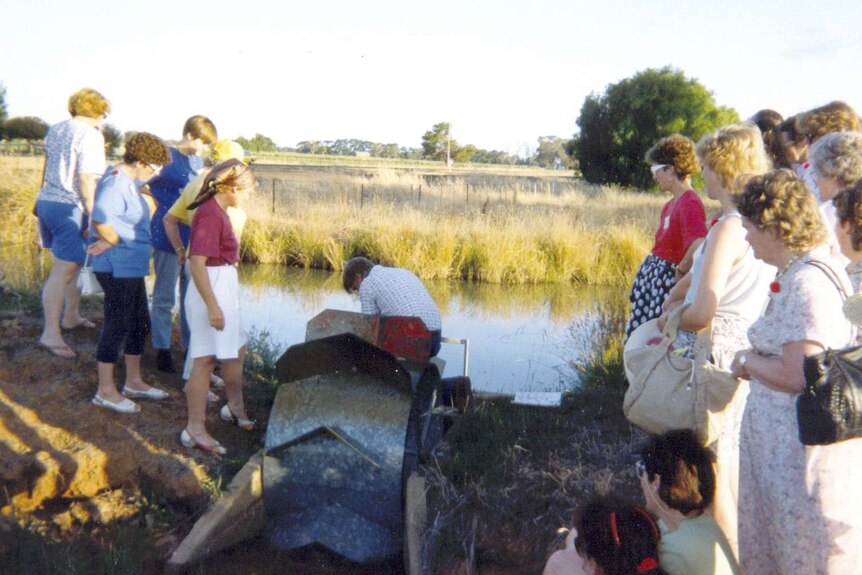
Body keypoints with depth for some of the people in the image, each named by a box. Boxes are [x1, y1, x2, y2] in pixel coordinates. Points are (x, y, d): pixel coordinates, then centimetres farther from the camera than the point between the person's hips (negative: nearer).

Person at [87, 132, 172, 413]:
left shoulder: (128, 180, 13)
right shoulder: (115, 182, -19)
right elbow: (101, 218, -31)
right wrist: (114, 242, -17)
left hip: (131, 267, 10)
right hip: (117, 268, -10)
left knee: (140, 324, 17)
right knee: (116, 325, -2)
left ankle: (134, 382, 30)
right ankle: (106, 391, 9)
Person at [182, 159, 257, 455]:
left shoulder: (216, 211, 12)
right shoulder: (210, 214, -19)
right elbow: (197, 262, -24)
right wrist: (212, 306, -25)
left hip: (225, 286, 11)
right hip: (212, 290, -11)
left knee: (237, 348, 21)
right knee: (206, 358, -6)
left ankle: (235, 405, 40)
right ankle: (195, 428, 1)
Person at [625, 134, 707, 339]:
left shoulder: (690, 203, -17)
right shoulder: (671, 204, 13)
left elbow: (698, 246, -31)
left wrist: (680, 271, -18)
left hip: (667, 281, -9)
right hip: (651, 278, 9)